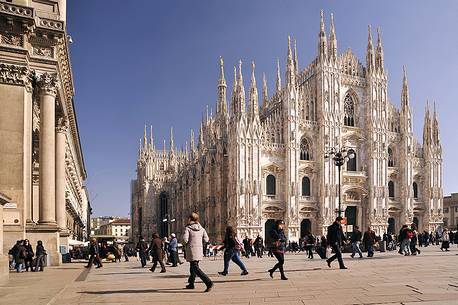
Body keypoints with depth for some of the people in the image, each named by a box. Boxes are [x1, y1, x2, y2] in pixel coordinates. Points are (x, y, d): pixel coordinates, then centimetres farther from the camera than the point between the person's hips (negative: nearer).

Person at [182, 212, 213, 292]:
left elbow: (185, 239, -17)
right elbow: (206, 239, 3)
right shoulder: (201, 228, 6)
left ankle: (209, 283, -22)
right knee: (193, 266, 23)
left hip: (191, 250, -6)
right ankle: (191, 284, 35)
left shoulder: (188, 228, -9)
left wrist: (186, 244, 5)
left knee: (196, 268, -8)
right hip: (199, 250, 6)